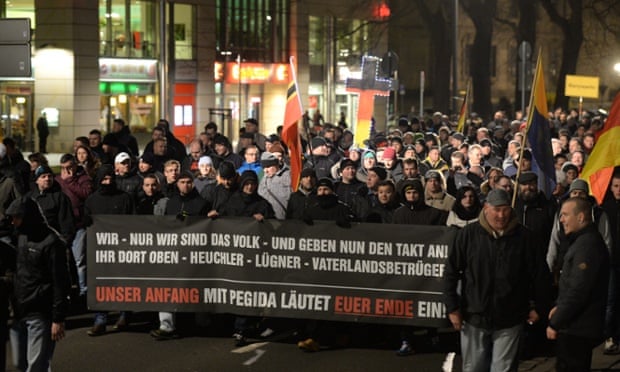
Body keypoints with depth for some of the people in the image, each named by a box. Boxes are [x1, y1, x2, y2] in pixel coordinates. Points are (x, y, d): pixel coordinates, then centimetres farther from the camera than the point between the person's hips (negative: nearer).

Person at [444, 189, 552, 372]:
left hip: (509, 320, -1)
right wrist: (452, 308, -3)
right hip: (474, 317, 1)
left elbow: (540, 275, 4)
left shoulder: (524, 238, -5)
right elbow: (451, 273, -1)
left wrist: (538, 307, 6)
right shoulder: (468, 234, -5)